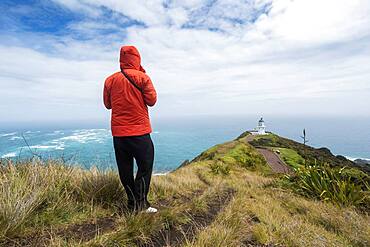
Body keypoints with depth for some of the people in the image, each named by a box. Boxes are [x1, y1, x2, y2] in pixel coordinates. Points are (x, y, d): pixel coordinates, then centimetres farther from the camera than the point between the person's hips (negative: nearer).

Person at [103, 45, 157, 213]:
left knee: (125, 168, 11)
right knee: (145, 165, 6)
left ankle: (132, 203, 20)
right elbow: (152, 100, -4)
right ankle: (141, 202, 4)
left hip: (118, 132, 5)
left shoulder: (110, 80, 7)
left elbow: (107, 104, 14)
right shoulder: (142, 77, -5)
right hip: (139, 130, -4)